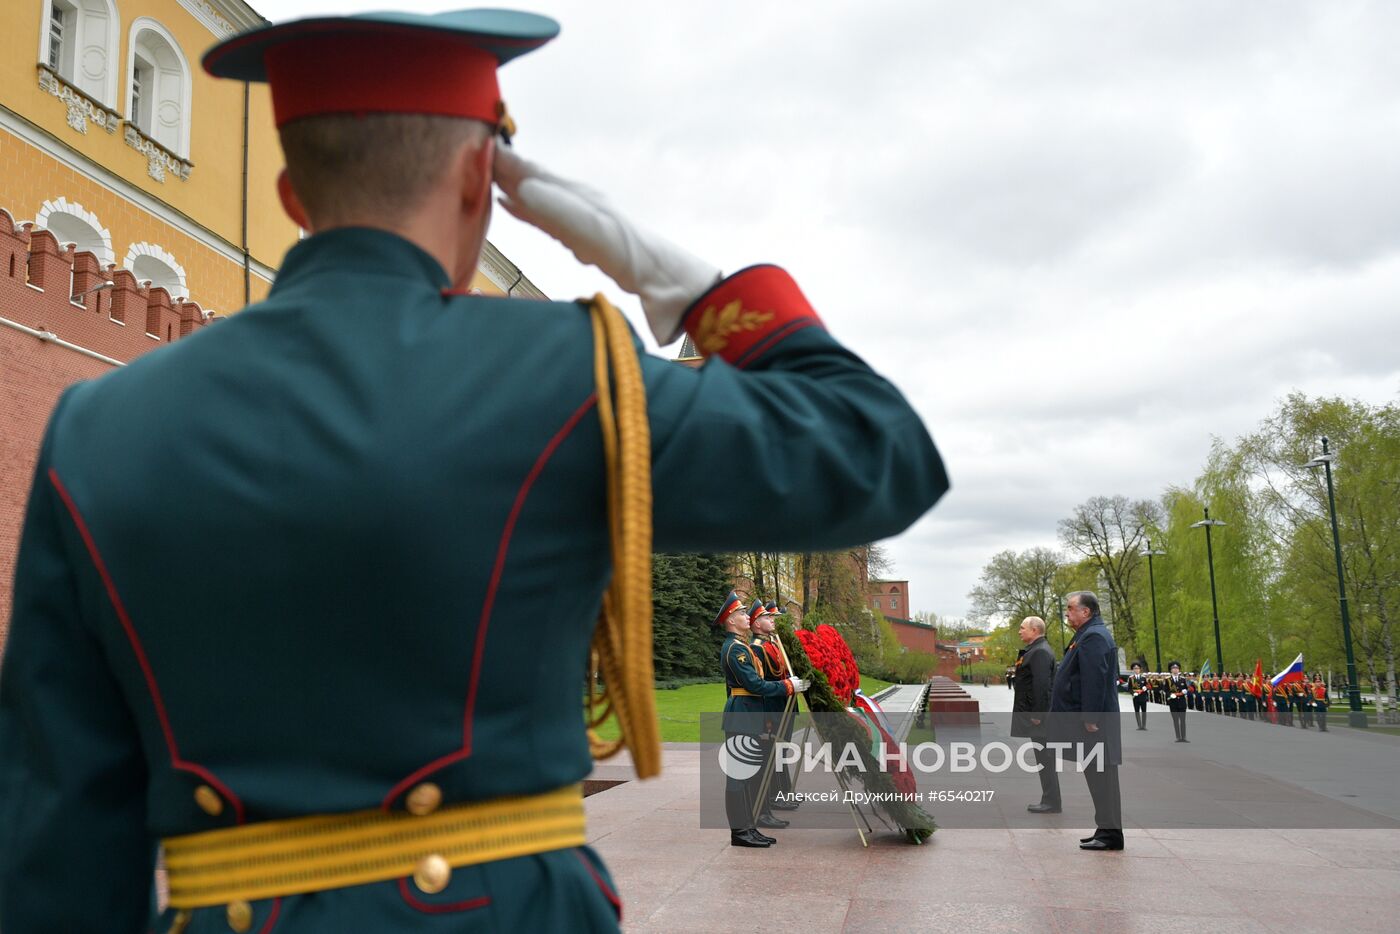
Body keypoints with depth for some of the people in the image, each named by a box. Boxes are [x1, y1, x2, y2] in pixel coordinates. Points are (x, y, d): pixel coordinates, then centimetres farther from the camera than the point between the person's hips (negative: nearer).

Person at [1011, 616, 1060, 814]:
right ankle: (1049, 799, 19)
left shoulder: (1040, 652, -17)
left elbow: (1042, 685, -23)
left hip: (1039, 715, -10)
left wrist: (1037, 715, -22)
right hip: (1036, 713, 10)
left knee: (1045, 758, -4)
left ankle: (1051, 802, 0)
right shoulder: (1035, 650, 15)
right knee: (1044, 758, 13)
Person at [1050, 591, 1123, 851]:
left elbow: (1094, 681, -23)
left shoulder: (1093, 637, -15)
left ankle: (1110, 833, -1)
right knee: (1098, 775, 13)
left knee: (1100, 775, -6)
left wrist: (1090, 719, -24)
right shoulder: (1090, 635, 19)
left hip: (1095, 722, -11)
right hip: (1090, 720, 11)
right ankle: (1106, 830, 19)